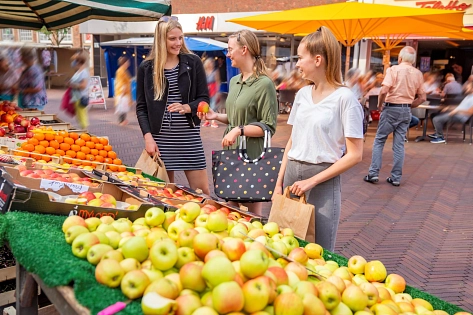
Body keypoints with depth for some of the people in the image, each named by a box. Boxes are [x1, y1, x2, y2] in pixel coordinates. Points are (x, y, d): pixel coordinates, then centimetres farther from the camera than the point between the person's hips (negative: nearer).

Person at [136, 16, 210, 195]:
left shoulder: (193, 62, 3)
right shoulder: (146, 67, 3)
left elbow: (204, 98, 4)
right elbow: (141, 107, 5)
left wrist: (187, 108, -17)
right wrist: (148, 136, -8)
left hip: (189, 136, 0)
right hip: (160, 137, 0)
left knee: (201, 190, 0)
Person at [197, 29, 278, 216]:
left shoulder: (264, 84, -13)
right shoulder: (234, 81, 12)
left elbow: (269, 127, -14)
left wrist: (239, 130, -21)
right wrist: (216, 116, 6)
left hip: (251, 154, -8)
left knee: (252, 212, 6)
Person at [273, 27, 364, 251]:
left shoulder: (344, 98, -11)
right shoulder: (302, 94, 8)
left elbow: (354, 155, -12)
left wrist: (312, 181, -15)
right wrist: (279, 183, 8)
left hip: (322, 181, -6)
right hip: (292, 174, 6)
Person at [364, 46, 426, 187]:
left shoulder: (394, 69, -9)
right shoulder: (418, 74, 6)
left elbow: (384, 91, -20)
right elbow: (422, 98, 9)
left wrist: (380, 105, -5)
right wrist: (408, 106, 16)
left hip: (391, 108, -4)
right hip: (406, 111, 4)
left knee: (379, 140, 6)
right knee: (399, 144, 7)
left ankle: (373, 173, 3)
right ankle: (396, 177, 10)